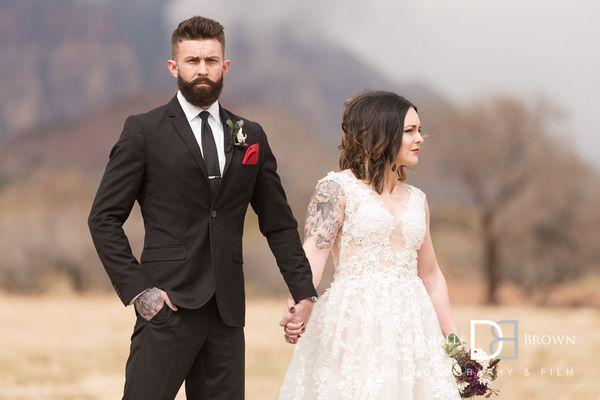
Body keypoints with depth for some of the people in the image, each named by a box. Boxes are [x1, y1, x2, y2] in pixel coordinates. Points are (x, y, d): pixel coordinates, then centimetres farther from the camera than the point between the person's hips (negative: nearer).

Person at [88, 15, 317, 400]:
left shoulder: (251, 137, 13)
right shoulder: (144, 131, 1)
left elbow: (279, 224, 17)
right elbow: (104, 218, -1)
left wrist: (304, 294, 9)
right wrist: (137, 289, -10)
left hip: (227, 310, 4)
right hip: (168, 304, -4)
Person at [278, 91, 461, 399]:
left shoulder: (416, 199, 16)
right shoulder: (337, 188, -3)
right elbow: (314, 252, -16)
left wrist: (453, 339, 19)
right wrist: (296, 308, -33)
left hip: (411, 326, 6)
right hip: (356, 326, -6)